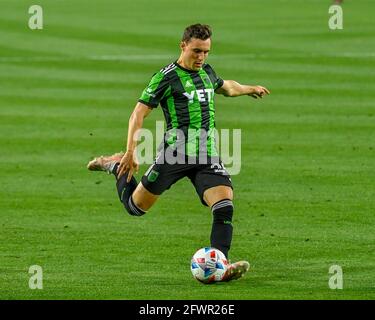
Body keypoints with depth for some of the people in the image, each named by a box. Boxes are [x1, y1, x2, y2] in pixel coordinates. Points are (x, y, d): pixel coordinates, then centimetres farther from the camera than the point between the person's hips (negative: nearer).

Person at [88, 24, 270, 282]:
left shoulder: (207, 72, 16)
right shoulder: (166, 77, -6)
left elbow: (225, 87, 41)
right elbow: (139, 113, -8)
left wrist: (250, 89, 55)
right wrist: (131, 152, -15)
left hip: (208, 155, 5)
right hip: (176, 152, -5)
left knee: (225, 208, -17)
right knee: (136, 207, 7)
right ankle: (116, 166, 34)